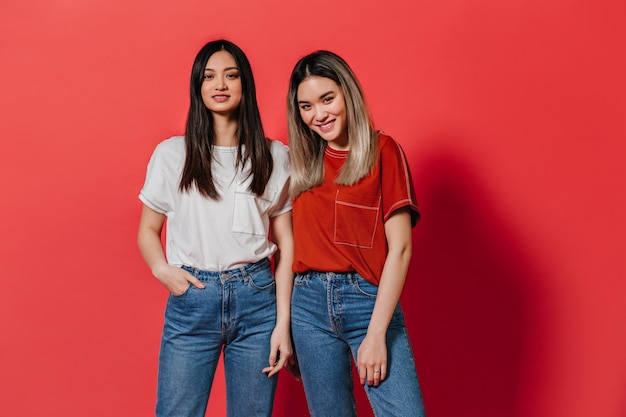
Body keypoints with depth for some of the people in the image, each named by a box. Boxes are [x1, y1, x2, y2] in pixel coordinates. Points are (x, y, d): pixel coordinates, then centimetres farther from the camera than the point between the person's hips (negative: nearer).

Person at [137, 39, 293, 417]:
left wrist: (283, 323, -1)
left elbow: (285, 244, 4)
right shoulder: (172, 154, 4)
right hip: (191, 299, 0)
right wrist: (162, 269, -10)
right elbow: (148, 229, 11)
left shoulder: (275, 157, 5)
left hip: (256, 299, 1)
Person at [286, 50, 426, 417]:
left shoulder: (382, 150, -3)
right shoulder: (301, 159, 10)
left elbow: (400, 247, -8)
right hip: (309, 303, 4)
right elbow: (289, 239, 9)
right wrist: (285, 327, 1)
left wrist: (376, 334, -13)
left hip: (369, 299, -3)